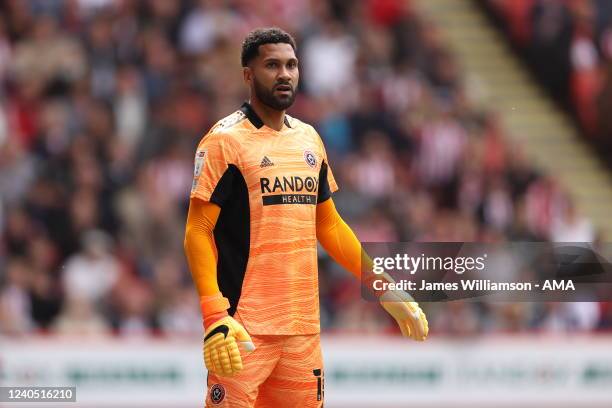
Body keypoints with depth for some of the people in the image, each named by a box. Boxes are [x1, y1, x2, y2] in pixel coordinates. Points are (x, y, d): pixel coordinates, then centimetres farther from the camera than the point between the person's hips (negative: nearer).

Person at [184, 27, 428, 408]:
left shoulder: (309, 139, 14)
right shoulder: (226, 140, -5)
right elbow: (198, 232, -9)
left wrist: (385, 289, 16)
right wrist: (215, 316, -20)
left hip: (303, 325, 6)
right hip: (245, 327, -6)